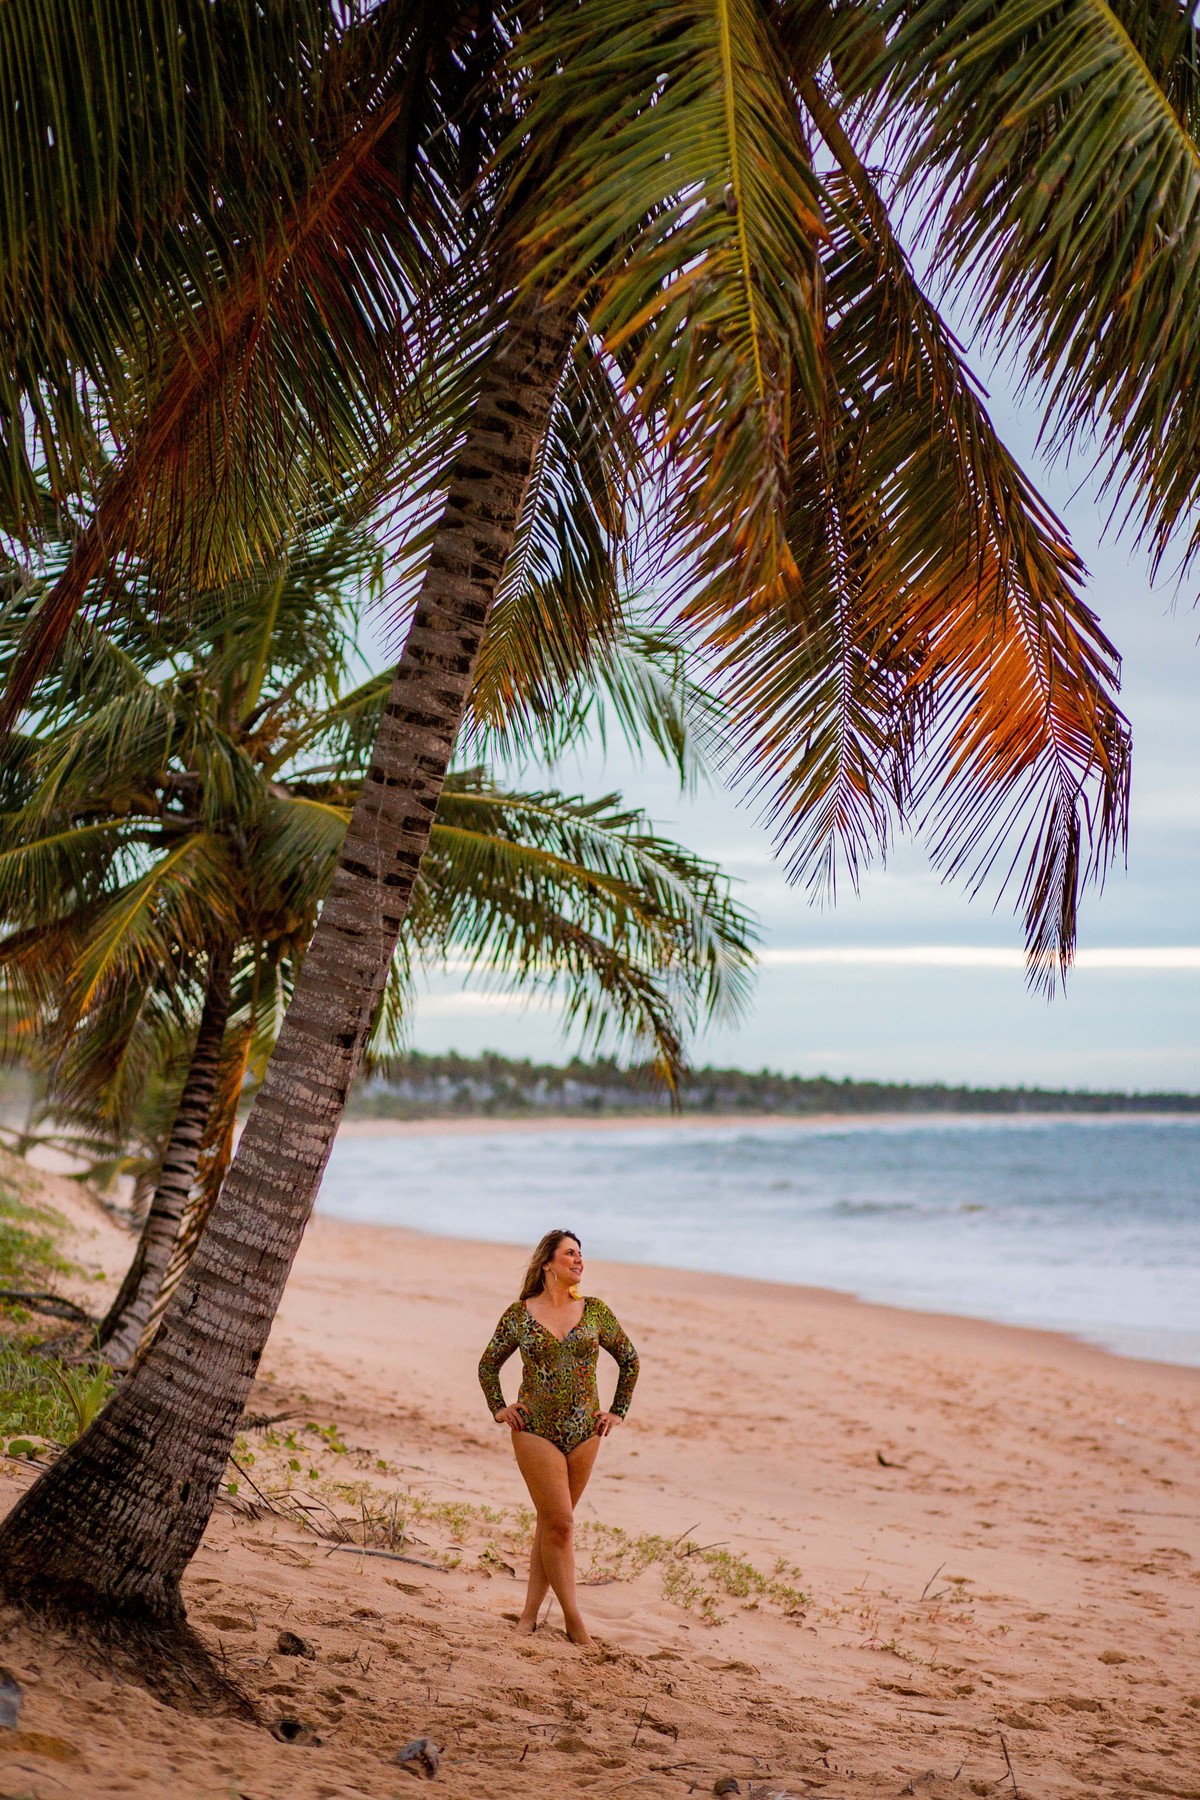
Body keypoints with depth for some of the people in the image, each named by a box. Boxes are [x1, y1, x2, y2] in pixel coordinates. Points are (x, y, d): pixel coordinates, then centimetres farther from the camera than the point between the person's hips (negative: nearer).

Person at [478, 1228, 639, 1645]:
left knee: (552, 1522, 8)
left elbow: (629, 1360, 15)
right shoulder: (519, 1314, -1)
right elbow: (488, 1364, 13)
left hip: (584, 1431, 3)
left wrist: (618, 1411, 10)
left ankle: (530, 1614, 16)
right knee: (560, 1523, -8)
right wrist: (499, 1409, 4)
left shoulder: (595, 1311, 3)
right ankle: (574, 1621, -1)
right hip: (535, 1430, -3)